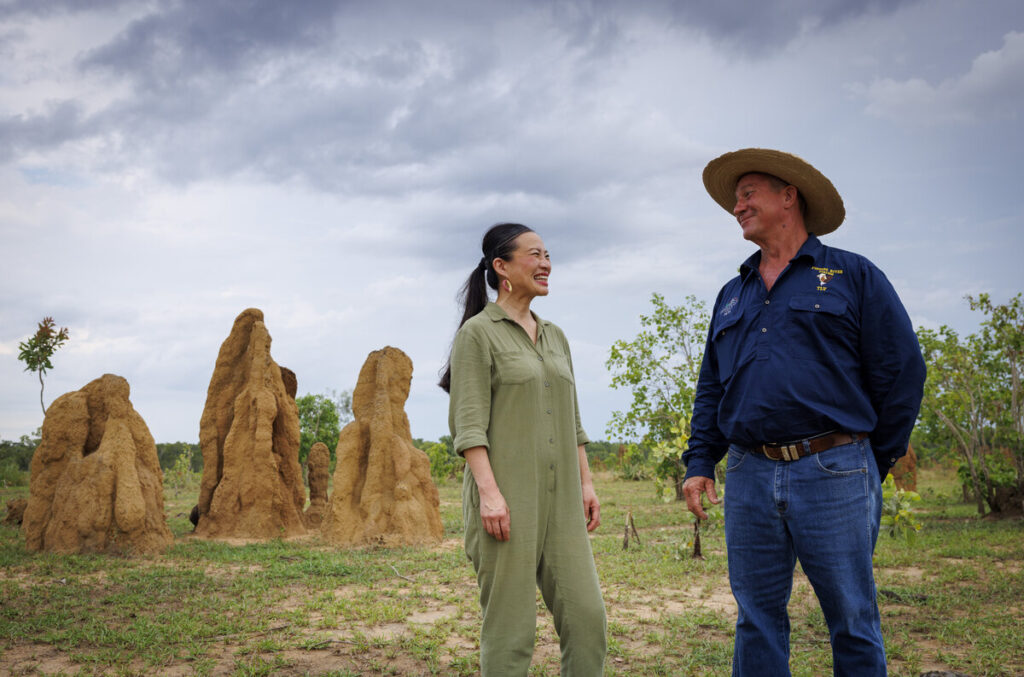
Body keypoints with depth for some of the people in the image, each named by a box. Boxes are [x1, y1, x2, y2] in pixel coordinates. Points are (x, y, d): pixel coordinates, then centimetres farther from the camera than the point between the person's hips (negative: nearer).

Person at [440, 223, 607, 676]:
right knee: (509, 626, -2)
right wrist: (488, 491, -20)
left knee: (587, 615, 2)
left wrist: (586, 484, 13)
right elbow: (468, 421, -11)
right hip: (505, 500, -6)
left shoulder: (554, 337, 18)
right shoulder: (477, 333, -3)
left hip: (559, 501, 7)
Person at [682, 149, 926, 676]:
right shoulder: (732, 295, 19)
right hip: (749, 478, 4)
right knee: (757, 619, 8)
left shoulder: (852, 275, 4)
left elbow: (902, 371, 2)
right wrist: (699, 463, 8)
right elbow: (710, 389, 19)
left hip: (832, 475, -4)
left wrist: (878, 460, 4)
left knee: (852, 622, 3)